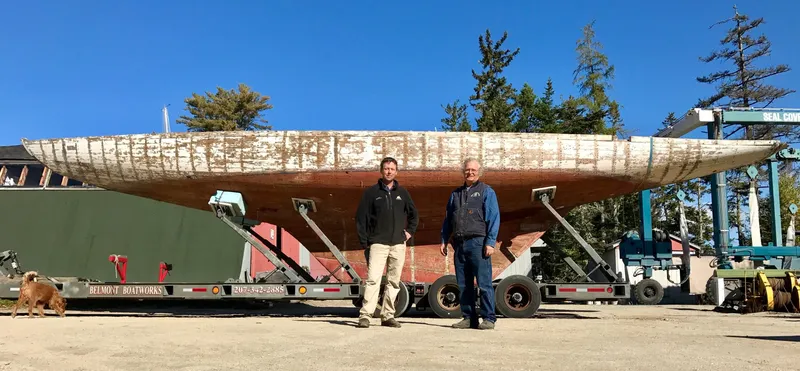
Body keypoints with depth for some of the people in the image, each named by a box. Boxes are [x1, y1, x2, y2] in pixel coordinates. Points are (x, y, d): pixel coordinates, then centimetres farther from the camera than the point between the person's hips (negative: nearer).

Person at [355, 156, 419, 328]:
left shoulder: (402, 193, 12)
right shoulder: (371, 192, 2)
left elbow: (413, 214, 26)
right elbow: (361, 218, 0)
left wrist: (410, 231, 13)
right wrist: (364, 242, -5)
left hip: (398, 244, 4)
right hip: (378, 243, -4)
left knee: (394, 282, 6)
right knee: (373, 279, -13)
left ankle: (388, 315, 13)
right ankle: (365, 315, -12)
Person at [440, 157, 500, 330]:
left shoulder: (486, 191, 4)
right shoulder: (456, 194, 20)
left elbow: (494, 218, -4)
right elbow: (448, 219, 21)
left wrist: (490, 242, -12)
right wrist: (444, 241, 13)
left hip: (478, 242, -5)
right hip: (459, 244, 5)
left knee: (484, 283, -6)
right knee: (463, 284, 8)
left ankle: (488, 318, 0)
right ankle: (468, 318, 15)